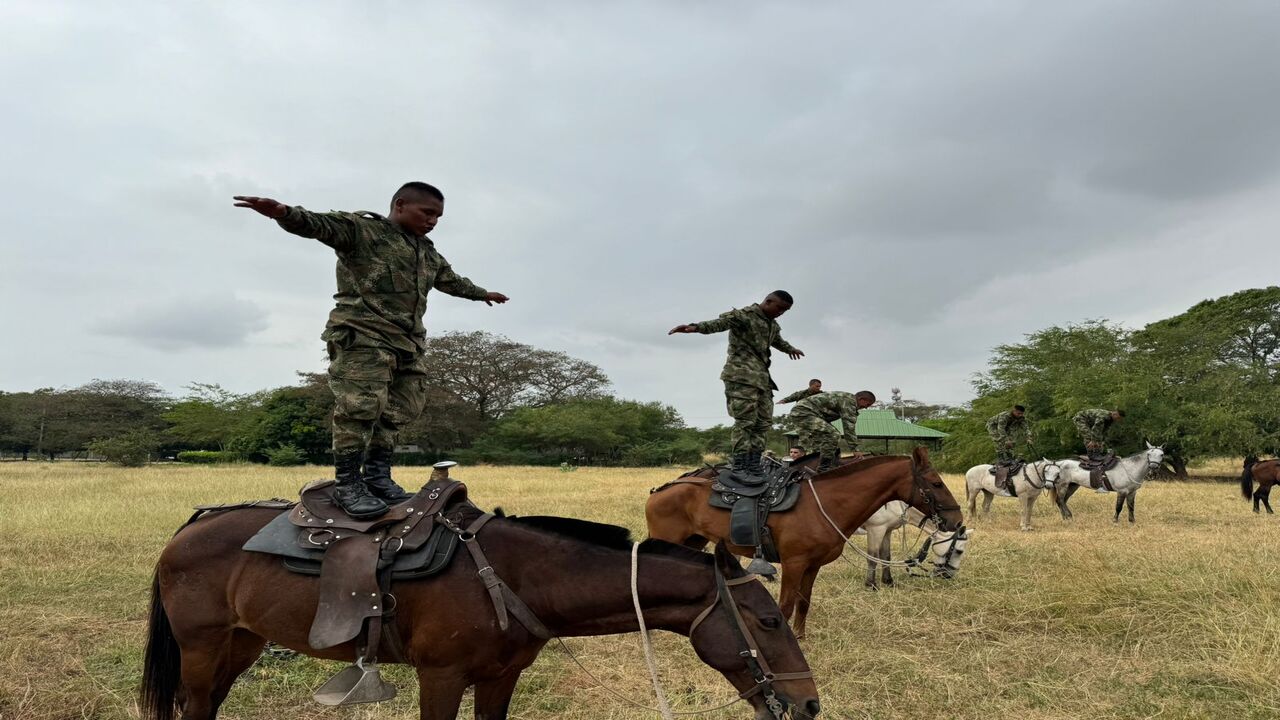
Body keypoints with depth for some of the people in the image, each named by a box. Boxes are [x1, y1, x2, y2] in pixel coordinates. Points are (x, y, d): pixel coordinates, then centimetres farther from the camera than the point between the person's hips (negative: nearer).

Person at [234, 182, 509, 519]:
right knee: (360, 405, -17)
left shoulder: (429, 253, 25)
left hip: (409, 342, 8)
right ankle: (347, 483, -9)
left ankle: (377, 474, 16)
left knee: (401, 409, 6)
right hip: (363, 335, -8)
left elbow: (452, 281, 42)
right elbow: (318, 225, -15)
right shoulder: (361, 229, 1)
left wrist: (483, 293, 57)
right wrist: (283, 213, -36)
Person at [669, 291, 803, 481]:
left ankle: (754, 468, 10)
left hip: (762, 377, 9)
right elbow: (720, 322, -26)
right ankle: (739, 469, -12)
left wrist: (791, 349, 64)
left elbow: (778, 340, 43)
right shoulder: (744, 315, -8)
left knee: (763, 422, 6)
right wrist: (696, 327, -45)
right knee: (744, 421, -13)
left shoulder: (773, 325, 19)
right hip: (742, 375, -9)